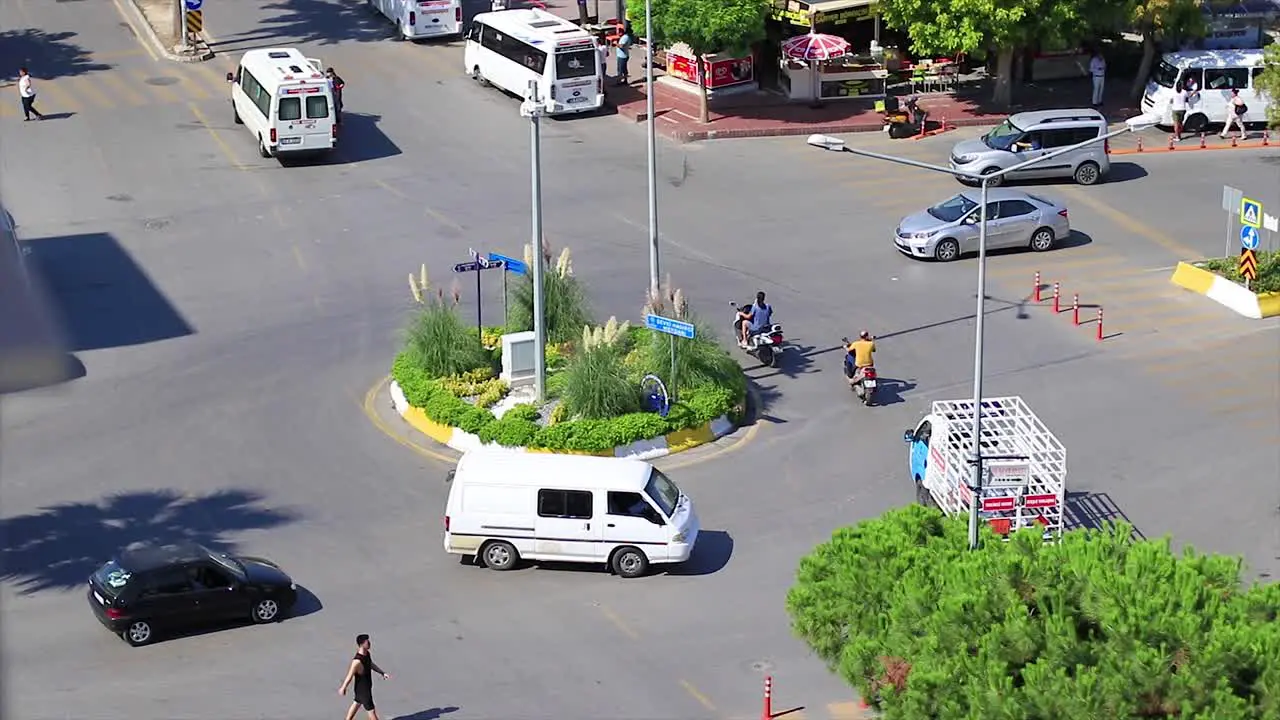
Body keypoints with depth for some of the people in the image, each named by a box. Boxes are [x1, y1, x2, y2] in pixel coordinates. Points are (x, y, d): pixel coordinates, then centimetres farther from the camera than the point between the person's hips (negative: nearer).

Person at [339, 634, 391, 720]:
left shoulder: (367, 654, -8)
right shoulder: (357, 661, -36)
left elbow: (371, 664, 13)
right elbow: (349, 676, -24)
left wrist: (382, 673, 10)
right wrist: (343, 688, -13)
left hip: (367, 686, 9)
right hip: (362, 690, -9)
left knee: (356, 703, 27)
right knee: (371, 710, 2)